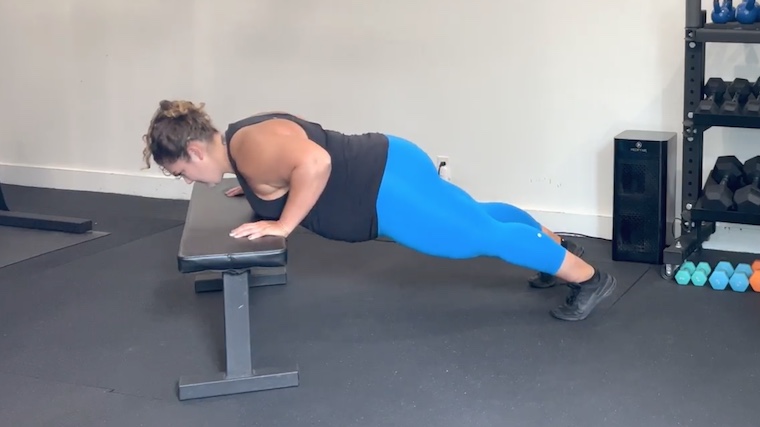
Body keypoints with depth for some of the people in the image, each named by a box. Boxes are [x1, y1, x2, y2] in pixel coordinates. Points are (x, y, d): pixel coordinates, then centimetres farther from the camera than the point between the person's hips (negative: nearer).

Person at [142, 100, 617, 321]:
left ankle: (589, 278, 14)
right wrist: (258, 192, 18)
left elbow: (315, 163, -41)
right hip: (385, 174, 10)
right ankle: (557, 242, 47)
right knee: (476, 214, 27)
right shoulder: (245, 143, 7)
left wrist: (282, 224, -31)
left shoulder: (249, 148, -24)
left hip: (391, 193, -10)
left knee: (487, 235, 2)